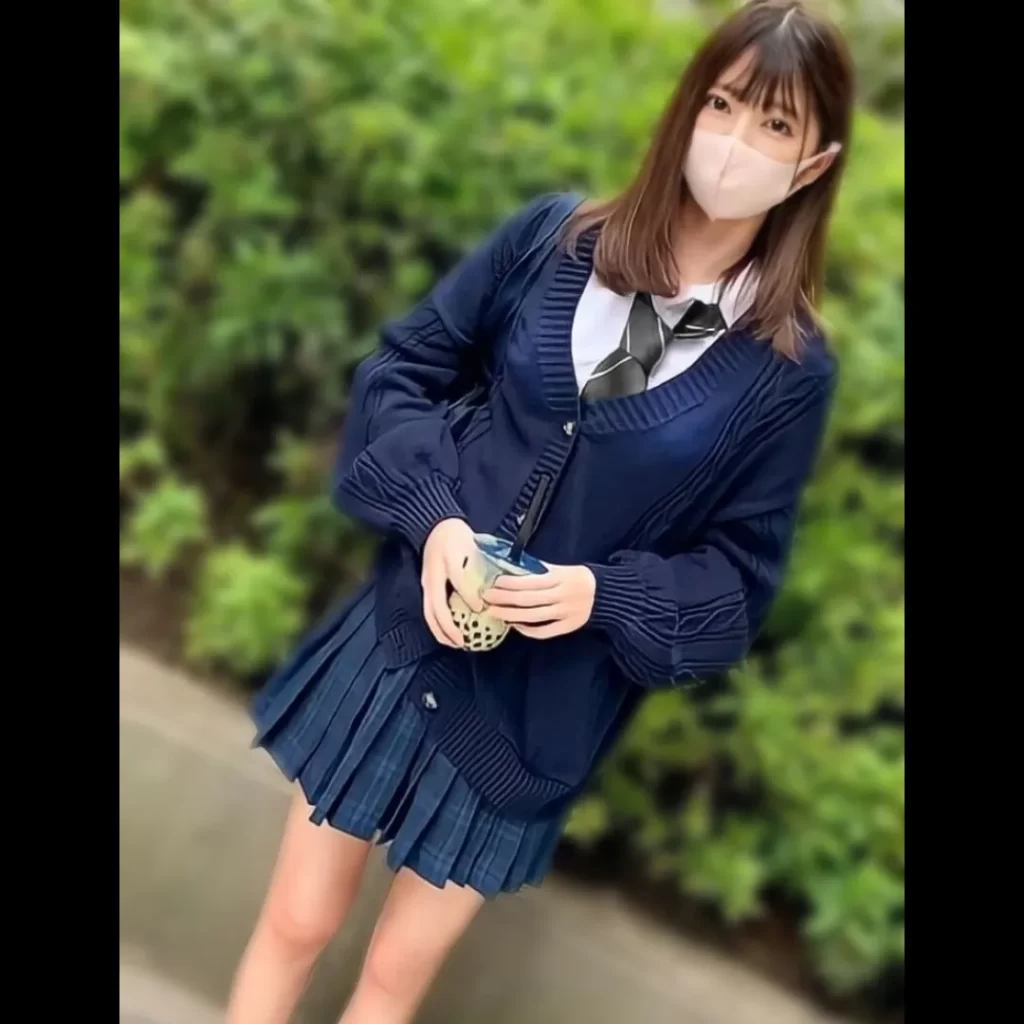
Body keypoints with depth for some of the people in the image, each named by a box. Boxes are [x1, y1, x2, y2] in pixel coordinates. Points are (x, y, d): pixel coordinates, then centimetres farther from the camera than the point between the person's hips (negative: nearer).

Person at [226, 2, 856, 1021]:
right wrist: (431, 516, -15)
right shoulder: (555, 237, -4)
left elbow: (740, 569, -2)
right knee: (294, 926, 17)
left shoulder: (790, 368, -8)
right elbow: (402, 368, 1)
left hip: (544, 706, -1)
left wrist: (604, 594, -20)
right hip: (407, 632, 2)